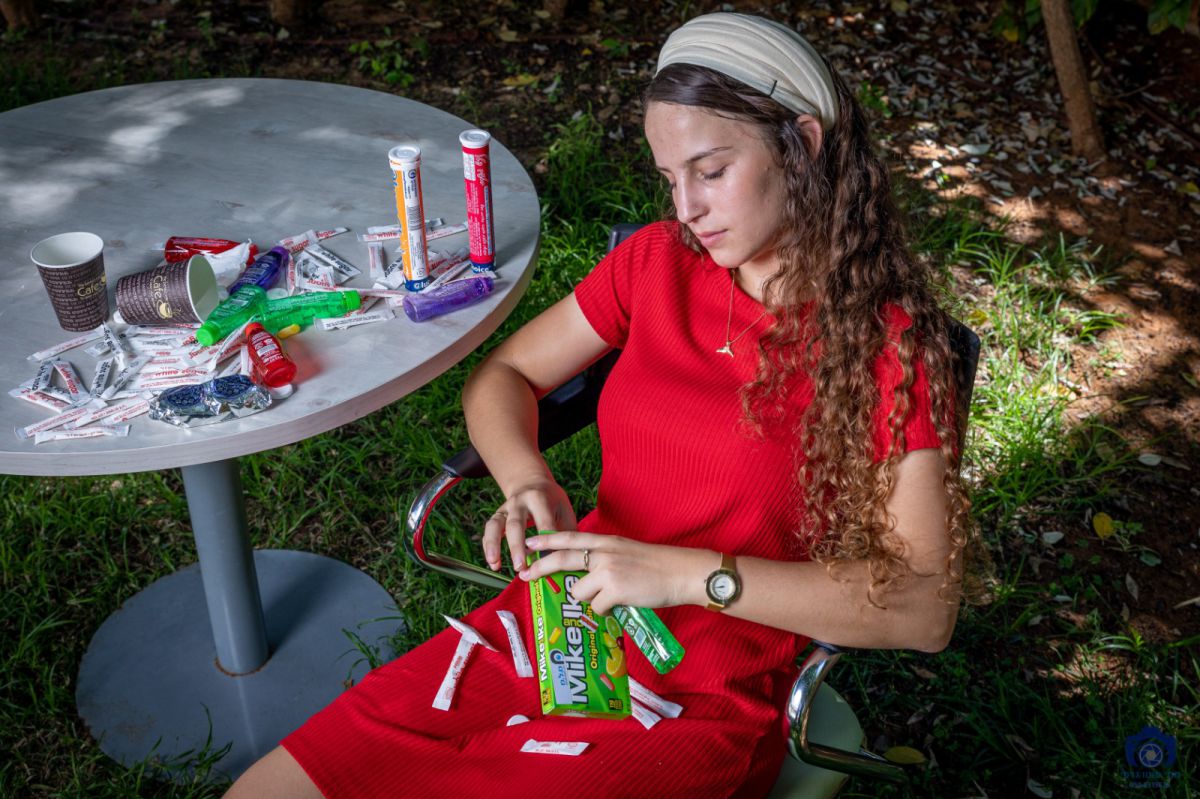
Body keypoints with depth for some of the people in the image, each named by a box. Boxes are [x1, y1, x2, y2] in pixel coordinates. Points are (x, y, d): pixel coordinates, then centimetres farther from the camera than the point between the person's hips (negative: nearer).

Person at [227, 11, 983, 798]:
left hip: (699, 701, -4)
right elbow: (502, 377, 12)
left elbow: (927, 606, -16)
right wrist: (527, 483, -10)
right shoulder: (657, 262, 4)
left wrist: (689, 575, -23)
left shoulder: (888, 346, -10)